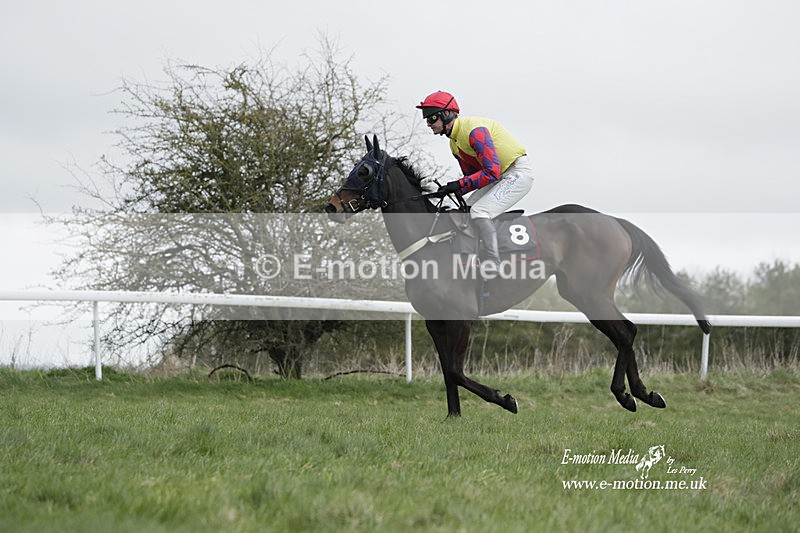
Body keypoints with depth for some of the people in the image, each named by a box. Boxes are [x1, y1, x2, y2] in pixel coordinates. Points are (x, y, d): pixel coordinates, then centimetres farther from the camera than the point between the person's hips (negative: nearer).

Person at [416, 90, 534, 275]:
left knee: (480, 212, -23)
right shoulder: (454, 143, 9)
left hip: (518, 172, -10)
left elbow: (492, 172, -28)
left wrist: (459, 185, -25)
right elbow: (472, 175, 14)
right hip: (500, 177, 10)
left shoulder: (474, 130, -23)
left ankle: (494, 264, -18)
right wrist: (449, 189, -4)